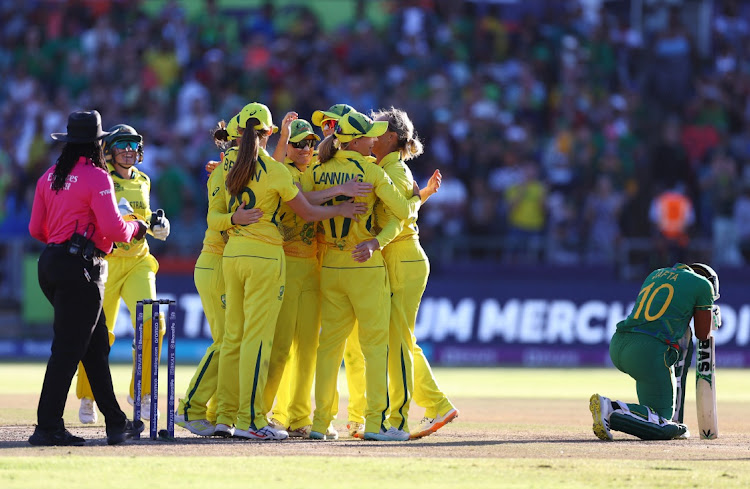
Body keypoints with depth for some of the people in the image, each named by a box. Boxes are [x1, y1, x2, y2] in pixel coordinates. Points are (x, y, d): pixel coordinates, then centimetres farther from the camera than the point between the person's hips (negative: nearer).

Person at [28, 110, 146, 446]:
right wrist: (136, 228, 4)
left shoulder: (50, 177, 12)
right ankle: (48, 427, -9)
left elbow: (36, 229, 13)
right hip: (80, 267, -8)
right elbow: (113, 228, -16)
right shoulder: (96, 177, -11)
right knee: (68, 348, -6)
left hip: (51, 263, 8)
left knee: (96, 345, 15)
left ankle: (116, 423, 20)